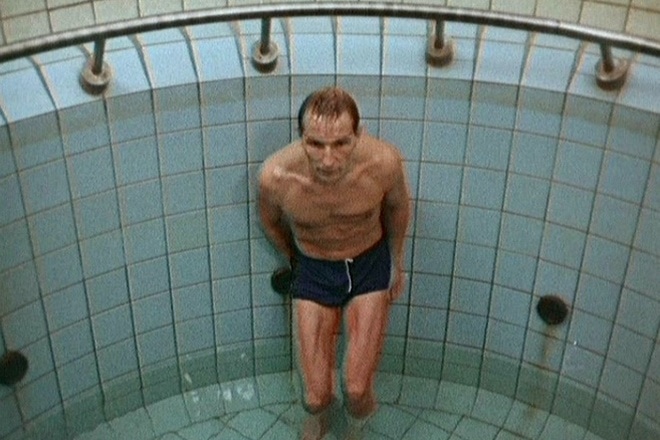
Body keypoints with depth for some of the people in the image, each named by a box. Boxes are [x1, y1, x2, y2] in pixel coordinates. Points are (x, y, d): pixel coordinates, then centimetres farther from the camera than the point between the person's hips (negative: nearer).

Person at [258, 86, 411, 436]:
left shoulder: (384, 162, -30)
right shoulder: (275, 176, -30)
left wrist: (397, 263, 10)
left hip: (370, 265, 0)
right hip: (313, 270, 0)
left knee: (357, 391, -7)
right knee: (316, 398, -1)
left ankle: (358, 416, 32)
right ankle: (318, 409, 39)